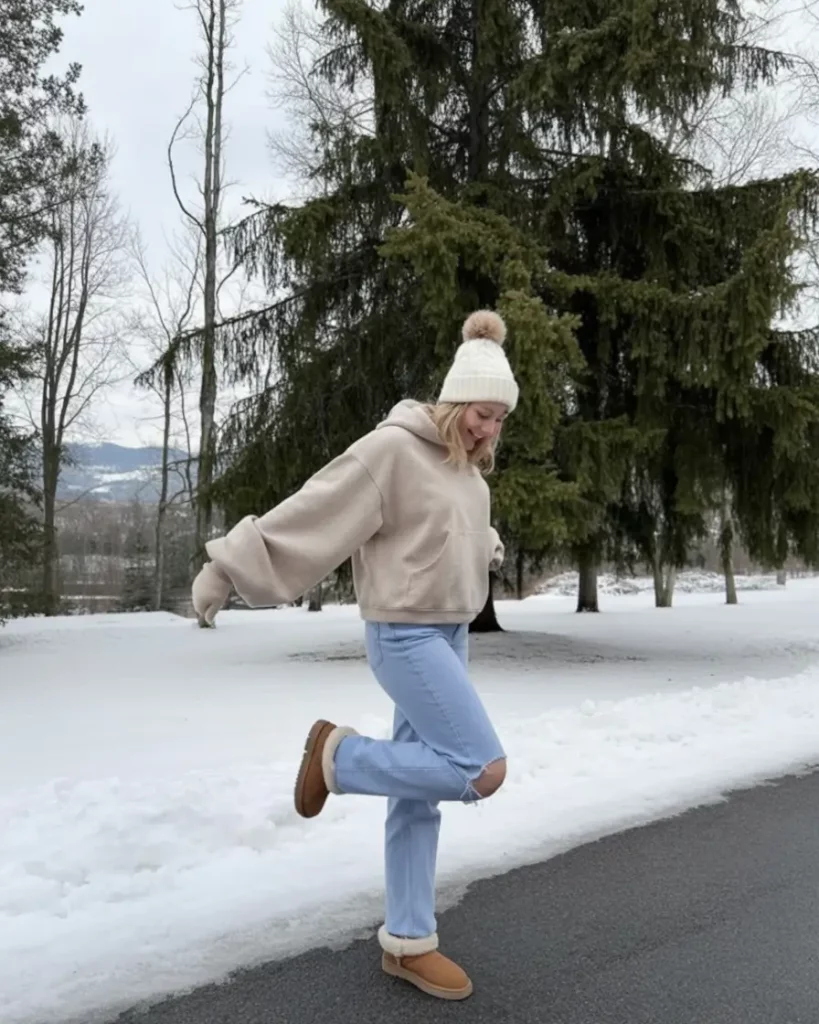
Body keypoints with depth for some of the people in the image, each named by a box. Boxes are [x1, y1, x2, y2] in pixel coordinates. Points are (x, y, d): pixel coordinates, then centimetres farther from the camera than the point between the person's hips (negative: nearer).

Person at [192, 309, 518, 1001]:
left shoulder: (469, 467, 9)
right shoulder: (393, 449, -16)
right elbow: (308, 516, -18)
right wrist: (226, 570, -17)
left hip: (451, 636, 8)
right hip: (406, 636, -8)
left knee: (420, 792, 11)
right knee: (483, 770, -13)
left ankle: (407, 941, 23)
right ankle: (339, 757, 4)